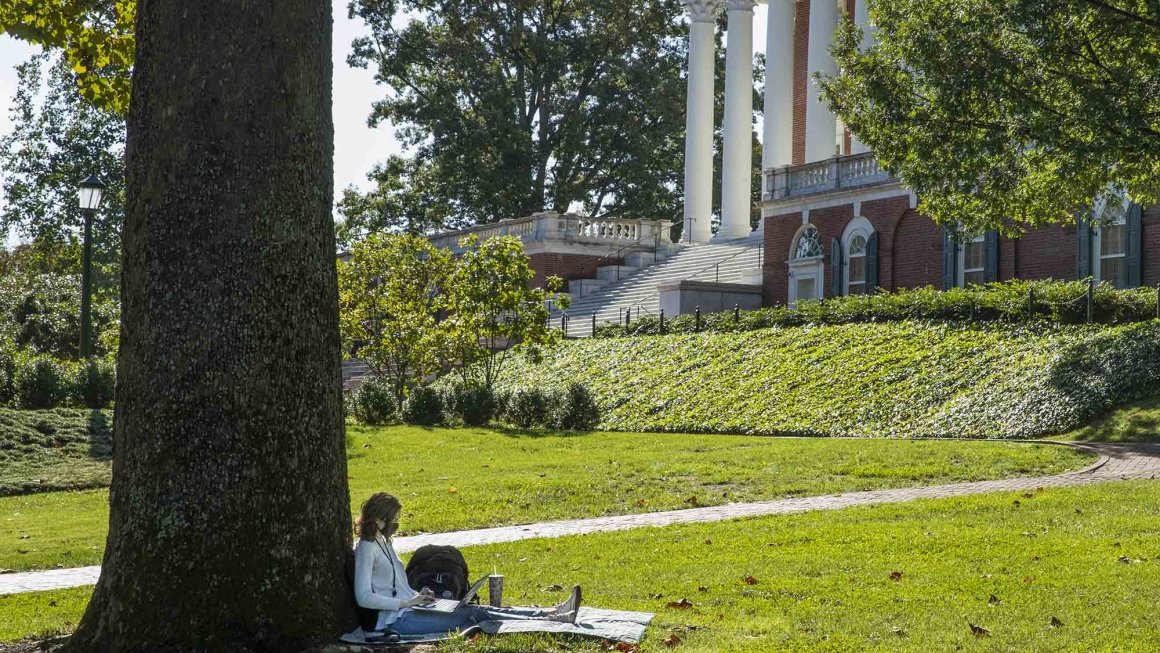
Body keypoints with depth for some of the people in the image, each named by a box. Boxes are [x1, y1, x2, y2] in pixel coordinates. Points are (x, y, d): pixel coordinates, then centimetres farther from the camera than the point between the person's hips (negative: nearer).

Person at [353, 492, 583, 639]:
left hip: (407, 609, 9)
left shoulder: (383, 542, 19)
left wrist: (417, 595, 7)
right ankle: (553, 621, -20)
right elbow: (364, 597, -20)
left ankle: (554, 612, -10)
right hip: (397, 620, -9)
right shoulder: (367, 548, -12)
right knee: (472, 615, -16)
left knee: (481, 610, -3)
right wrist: (407, 602, -17)